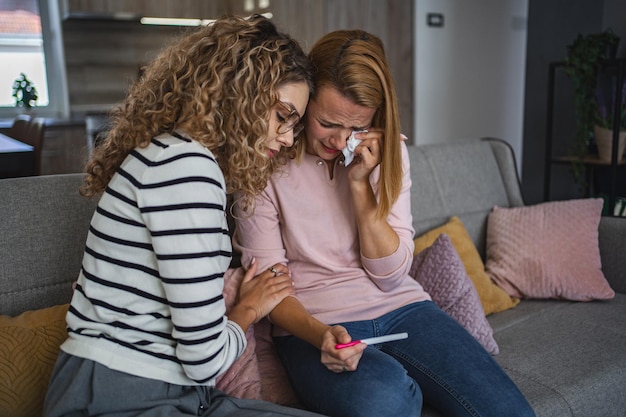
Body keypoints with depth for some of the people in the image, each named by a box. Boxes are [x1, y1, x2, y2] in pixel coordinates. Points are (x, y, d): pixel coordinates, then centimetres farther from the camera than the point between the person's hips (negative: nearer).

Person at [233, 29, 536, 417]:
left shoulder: (390, 151, 2)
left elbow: (391, 276, -2)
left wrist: (360, 184, -13)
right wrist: (319, 334, -25)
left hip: (400, 307, 3)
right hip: (314, 324, -3)